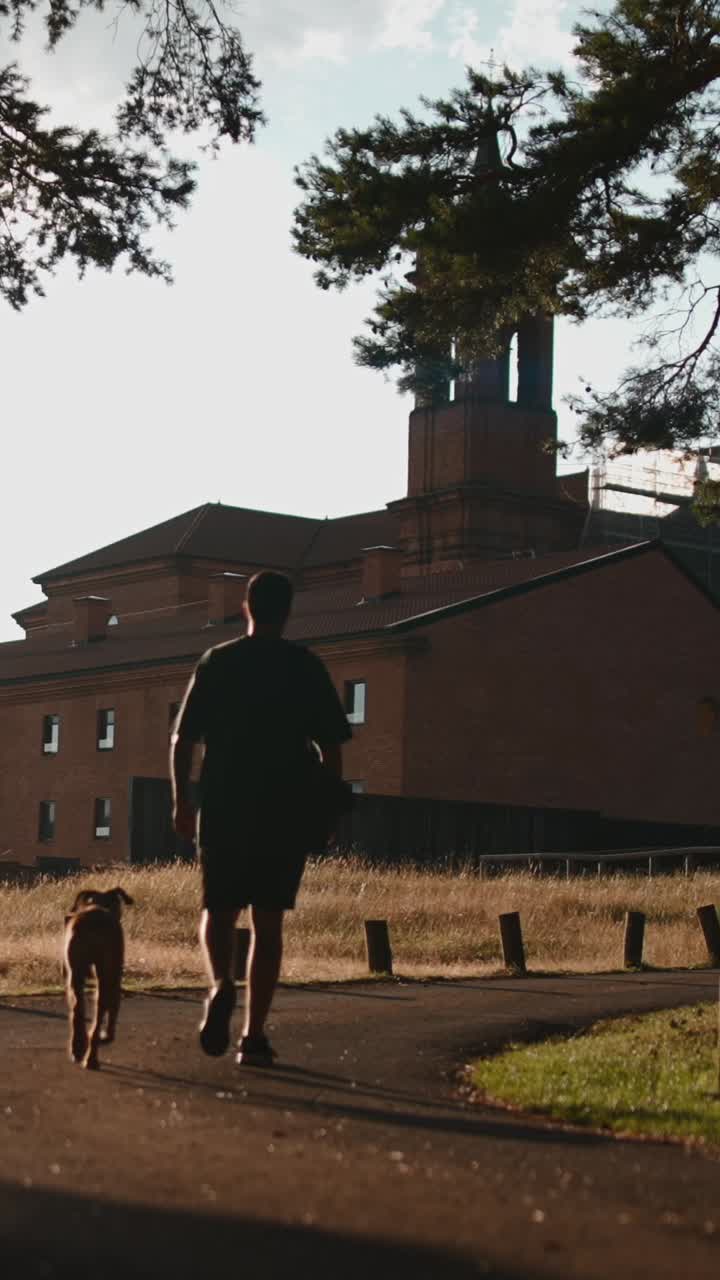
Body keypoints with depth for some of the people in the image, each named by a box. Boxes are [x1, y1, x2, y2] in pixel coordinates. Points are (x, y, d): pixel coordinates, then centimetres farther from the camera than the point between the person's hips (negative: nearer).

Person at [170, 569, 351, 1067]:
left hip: (224, 809, 0)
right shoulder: (307, 667, 2)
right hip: (287, 811, 0)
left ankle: (221, 983, -16)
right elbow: (331, 746, 1)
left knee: (219, 911, 13)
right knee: (268, 923, 6)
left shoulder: (217, 662, 3)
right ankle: (254, 1034, 2)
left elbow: (183, 739, 1)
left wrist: (182, 800, 8)